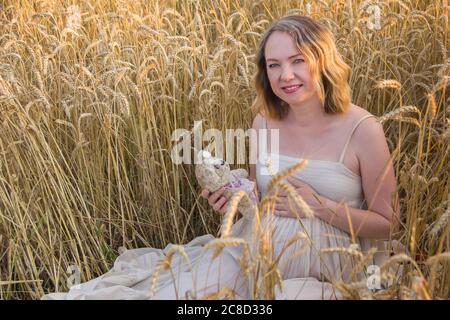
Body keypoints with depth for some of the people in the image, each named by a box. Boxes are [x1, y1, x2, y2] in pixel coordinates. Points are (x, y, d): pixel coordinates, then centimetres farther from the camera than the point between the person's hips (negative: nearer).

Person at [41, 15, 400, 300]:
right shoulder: (264, 122, 3)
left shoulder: (363, 129, -10)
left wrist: (320, 206, -15)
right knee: (174, 289, -22)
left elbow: (387, 223, -2)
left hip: (320, 264, -3)